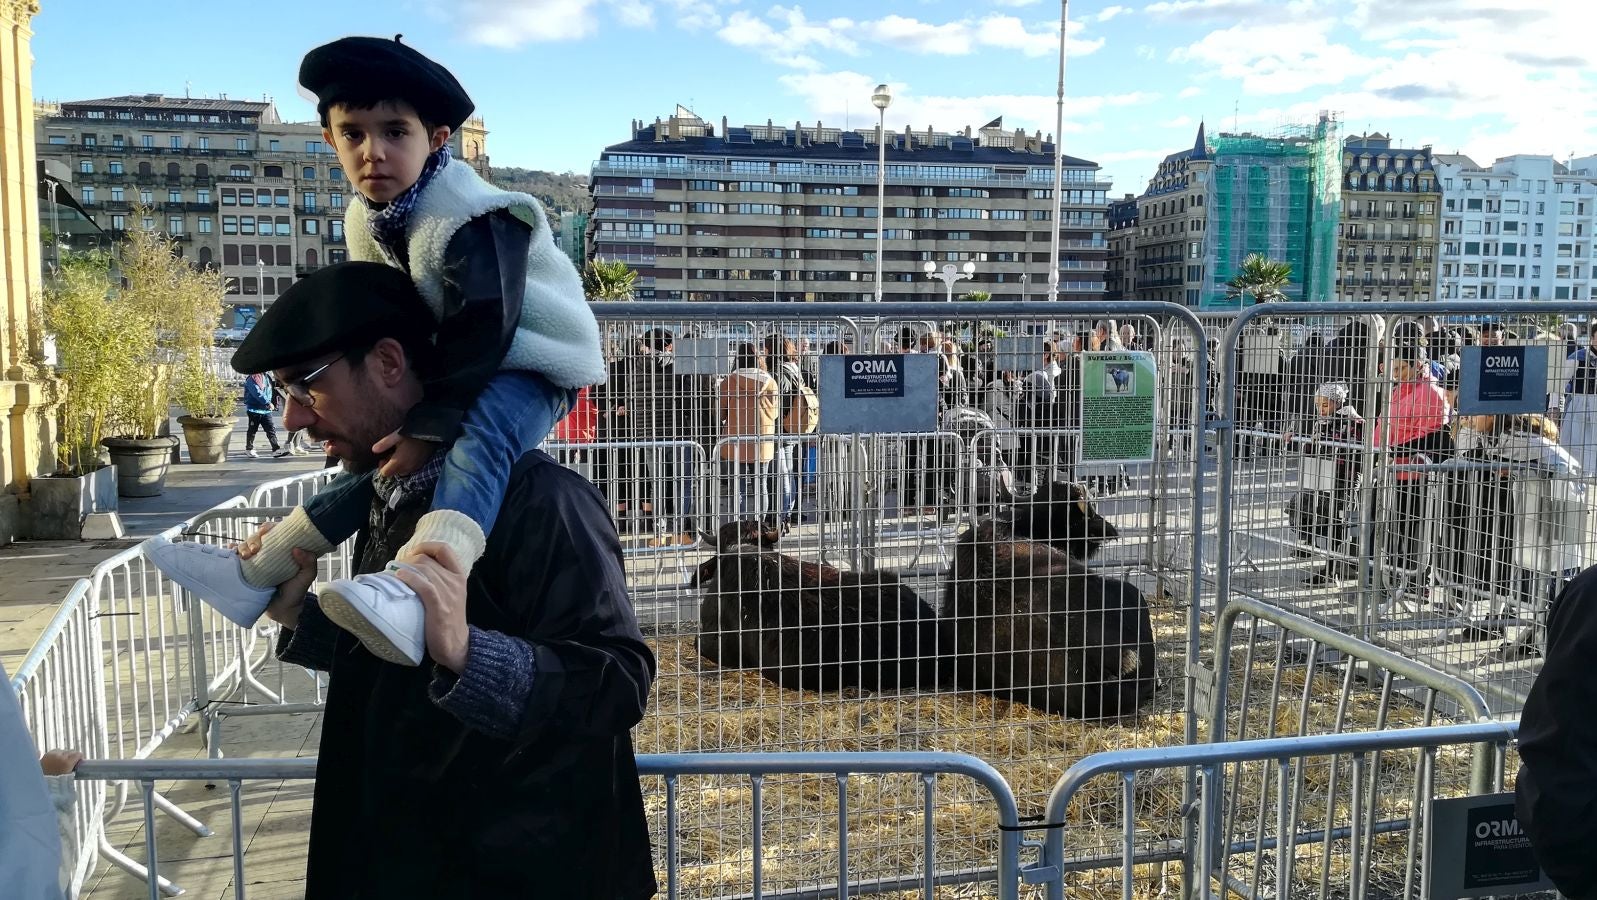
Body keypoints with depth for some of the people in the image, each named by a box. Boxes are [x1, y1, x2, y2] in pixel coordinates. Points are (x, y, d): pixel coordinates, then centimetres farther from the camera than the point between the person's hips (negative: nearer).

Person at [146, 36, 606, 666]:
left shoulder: (471, 219, -25)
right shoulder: (367, 219, 3)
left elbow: (481, 332, -29)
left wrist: (427, 427, -27)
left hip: (527, 364, -9)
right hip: (459, 367, 9)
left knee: (477, 445, -37)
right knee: (373, 453, 10)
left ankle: (411, 591, -62)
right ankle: (256, 574, 19)